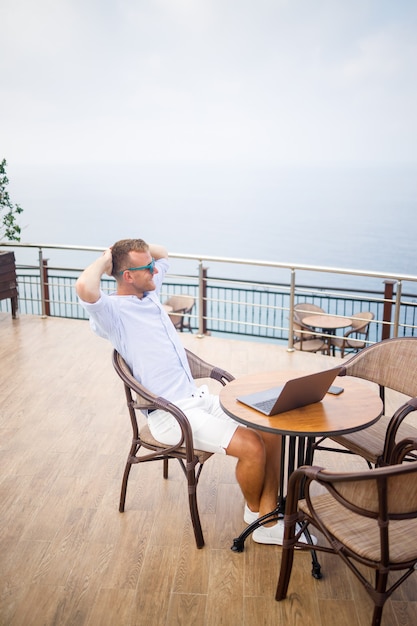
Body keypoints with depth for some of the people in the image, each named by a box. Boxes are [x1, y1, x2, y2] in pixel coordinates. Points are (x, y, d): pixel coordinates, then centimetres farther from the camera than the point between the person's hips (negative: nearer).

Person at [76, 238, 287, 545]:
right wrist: (105, 259, -17)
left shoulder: (150, 292, 13)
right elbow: (84, 288, -37)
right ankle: (253, 511, 9)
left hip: (198, 397, 9)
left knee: (271, 430, -7)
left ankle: (268, 521, 2)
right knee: (251, 447, -22)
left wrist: (141, 249, 11)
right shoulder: (114, 311, -13)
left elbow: (163, 253, 32)